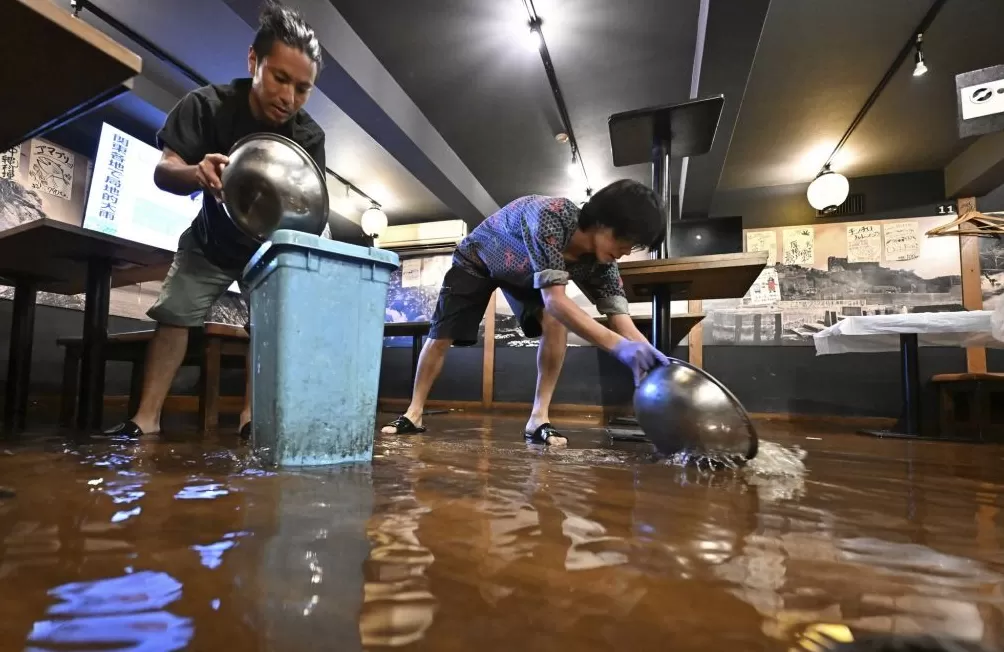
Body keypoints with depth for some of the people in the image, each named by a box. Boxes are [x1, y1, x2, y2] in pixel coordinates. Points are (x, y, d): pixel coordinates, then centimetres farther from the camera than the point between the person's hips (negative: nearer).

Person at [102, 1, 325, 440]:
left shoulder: (309, 138, -22)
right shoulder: (207, 105, -22)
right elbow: (163, 172, -25)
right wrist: (196, 173, -48)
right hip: (209, 242, 0)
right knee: (174, 314, -3)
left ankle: (250, 415, 0)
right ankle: (147, 416, 4)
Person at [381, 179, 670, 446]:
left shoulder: (600, 260, -24)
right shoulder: (550, 216, -44)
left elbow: (622, 322, -28)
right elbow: (554, 299, -51)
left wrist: (648, 354, -48)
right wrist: (617, 345, -60)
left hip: (523, 272, 4)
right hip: (476, 260, -3)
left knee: (556, 322, -23)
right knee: (440, 337, -3)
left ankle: (539, 418, -14)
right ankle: (414, 413, 17)